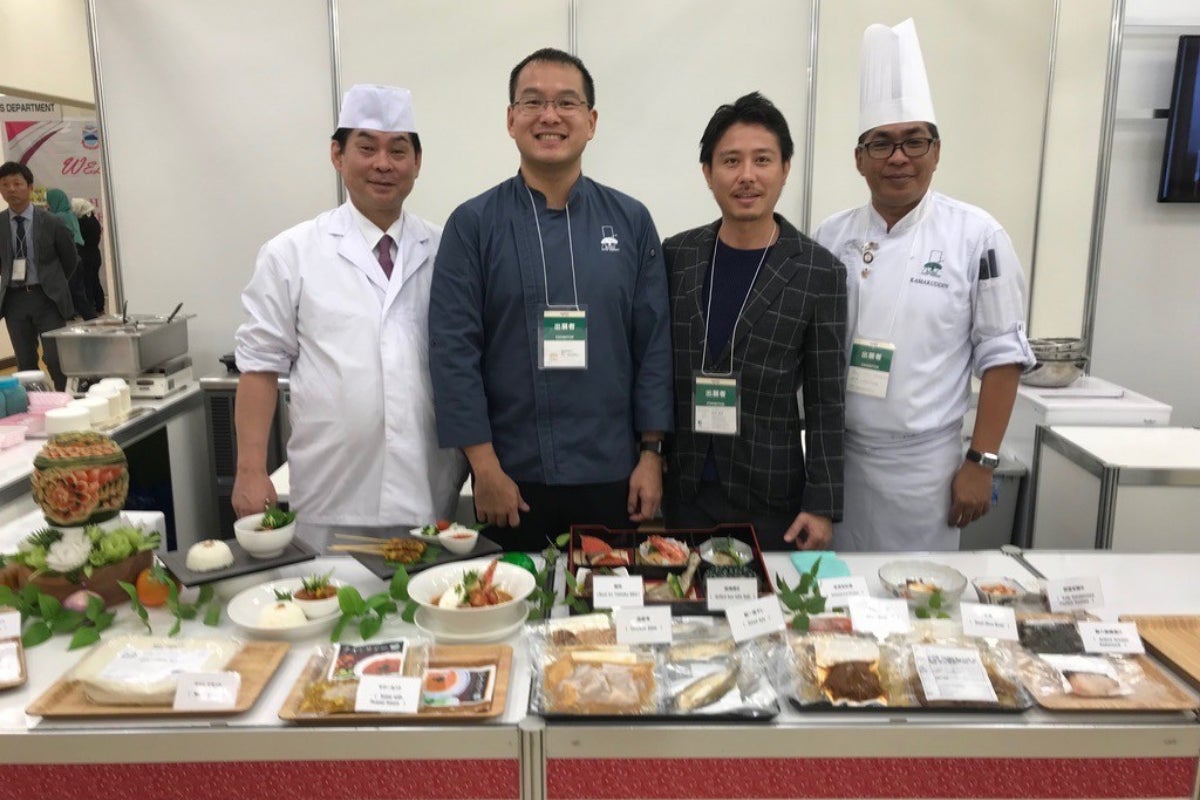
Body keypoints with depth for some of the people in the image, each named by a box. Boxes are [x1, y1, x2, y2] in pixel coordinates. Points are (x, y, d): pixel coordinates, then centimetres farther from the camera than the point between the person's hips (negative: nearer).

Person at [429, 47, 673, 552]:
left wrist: (652, 454, -1)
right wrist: (484, 466, -9)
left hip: (613, 475, 2)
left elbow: (654, 344, 3)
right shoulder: (473, 224, -3)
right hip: (513, 477, -1)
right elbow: (453, 350, -6)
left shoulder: (630, 221, 3)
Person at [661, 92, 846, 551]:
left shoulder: (819, 273, -5)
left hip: (770, 496, -2)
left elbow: (826, 402, -4)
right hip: (682, 489, 2)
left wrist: (822, 506, -5)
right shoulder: (676, 256, 1)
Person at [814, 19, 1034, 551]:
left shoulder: (976, 236, -6)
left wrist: (981, 463, -7)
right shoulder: (831, 238, 1)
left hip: (923, 463, -2)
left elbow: (1001, 354, -5)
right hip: (833, 455, 3)